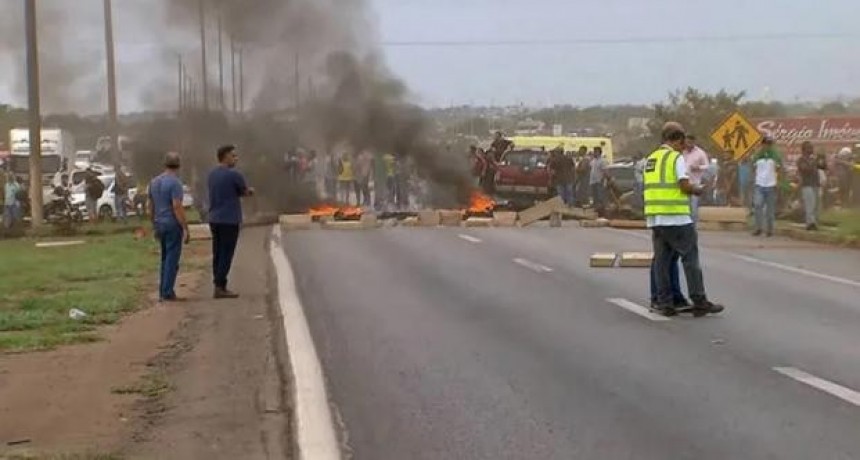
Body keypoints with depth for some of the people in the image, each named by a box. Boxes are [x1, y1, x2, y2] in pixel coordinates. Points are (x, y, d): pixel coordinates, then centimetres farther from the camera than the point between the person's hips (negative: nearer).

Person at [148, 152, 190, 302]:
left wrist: (154, 227, 23)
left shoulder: (154, 182, 10)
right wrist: (186, 229, -18)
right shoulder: (175, 182, -14)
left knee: (166, 259, 16)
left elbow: (151, 207, 14)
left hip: (160, 225, 8)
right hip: (173, 225, -8)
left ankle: (163, 293, 16)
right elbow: (177, 207, -20)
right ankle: (168, 293, -2)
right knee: (172, 260, -2)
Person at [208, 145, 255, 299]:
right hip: (229, 220, -8)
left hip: (214, 219, 8)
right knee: (226, 255, -4)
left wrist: (247, 191, 12)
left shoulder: (212, 174, 10)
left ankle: (218, 286, 14)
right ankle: (220, 288, -5)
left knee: (218, 254, 11)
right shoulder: (234, 175, -13)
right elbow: (245, 192, 0)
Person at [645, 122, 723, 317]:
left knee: (661, 260, 8)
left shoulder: (651, 158, 16)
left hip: (654, 218, 7)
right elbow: (685, 185, -15)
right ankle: (699, 302, 1)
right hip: (676, 217, -7)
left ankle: (664, 303, 7)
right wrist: (698, 190, 4)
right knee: (690, 258, 0)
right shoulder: (676, 157, -7)